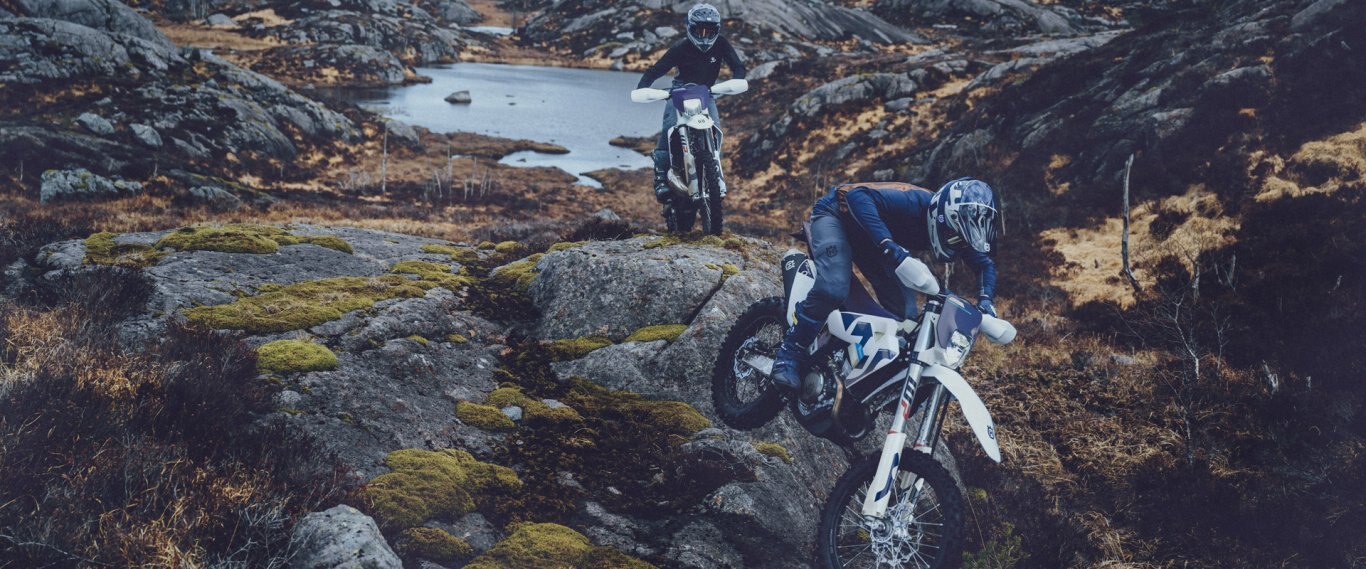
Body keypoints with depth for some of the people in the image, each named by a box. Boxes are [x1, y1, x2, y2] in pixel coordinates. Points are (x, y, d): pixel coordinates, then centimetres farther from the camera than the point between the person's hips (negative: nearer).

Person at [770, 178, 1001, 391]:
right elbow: (858, 194, -50)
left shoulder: (956, 230, -14)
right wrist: (888, 246, -59)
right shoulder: (915, 204, -38)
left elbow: (984, 263, 3)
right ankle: (791, 352, -17)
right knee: (833, 288, -33)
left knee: (906, 314, -3)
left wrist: (984, 300, -18)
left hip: (869, 242, 7)